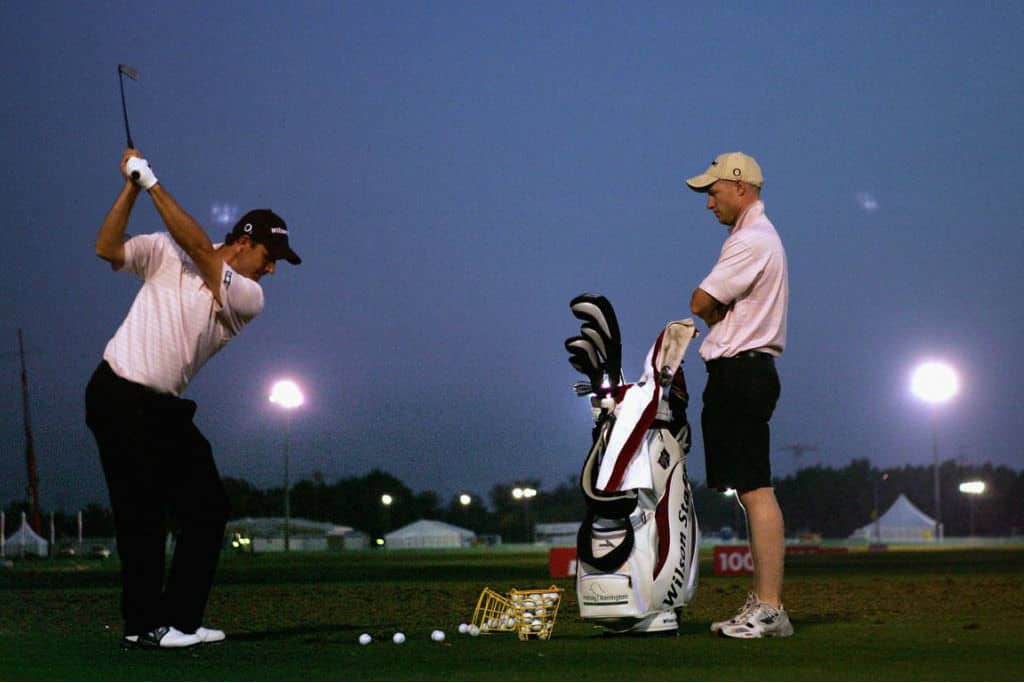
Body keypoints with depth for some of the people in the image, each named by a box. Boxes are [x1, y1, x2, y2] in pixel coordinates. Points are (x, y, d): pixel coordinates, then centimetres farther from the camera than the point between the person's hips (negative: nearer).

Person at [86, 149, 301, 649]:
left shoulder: (249, 298, 0)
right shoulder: (166, 253, -3)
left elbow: (199, 249, -14)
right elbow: (108, 250, -9)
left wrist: (153, 183, -18)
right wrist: (131, 186, -17)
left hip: (167, 409, 6)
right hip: (120, 398, -5)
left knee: (207, 509, 2)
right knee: (144, 514, -8)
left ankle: (181, 620, 9)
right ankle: (143, 624, -1)